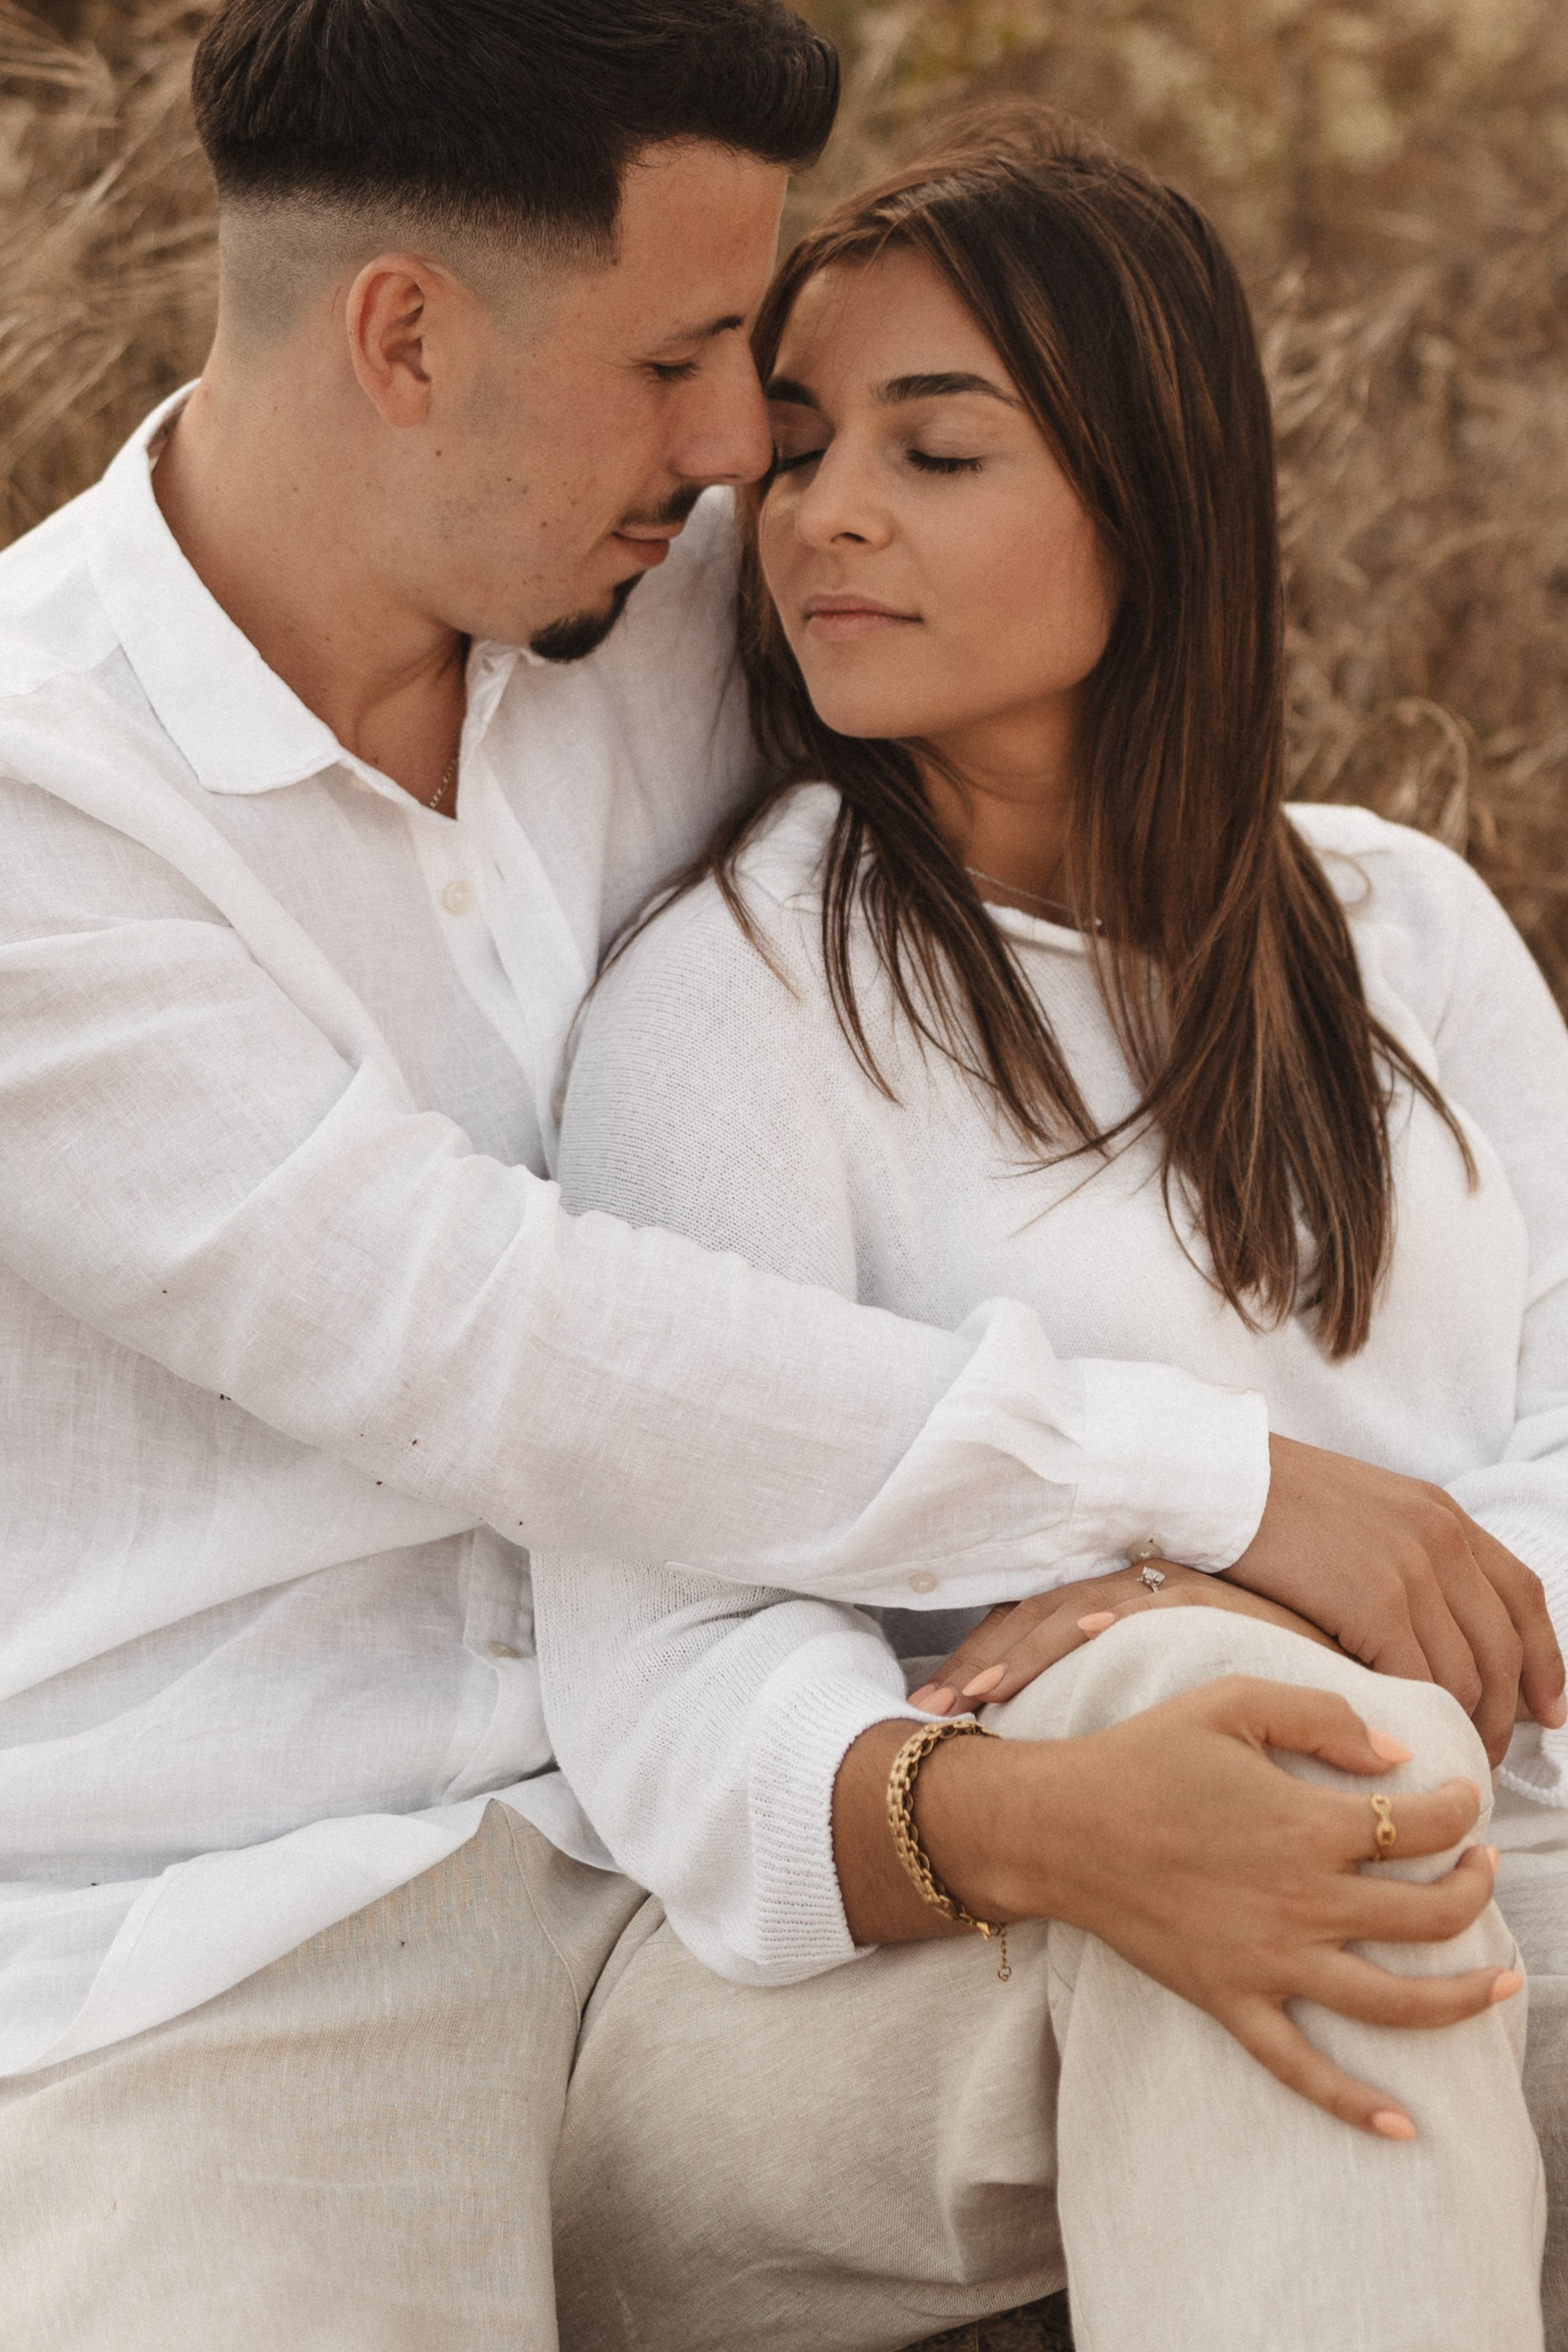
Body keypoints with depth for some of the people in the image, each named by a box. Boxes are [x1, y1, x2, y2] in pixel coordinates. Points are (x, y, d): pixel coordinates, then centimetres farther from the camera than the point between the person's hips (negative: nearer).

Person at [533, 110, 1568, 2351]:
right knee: (1248, 1720, -36)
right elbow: (673, 1681, -13)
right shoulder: (730, 991, -1)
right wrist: (1033, 1820, -35)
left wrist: (1319, 1608, -19)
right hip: (855, 1987, -3)